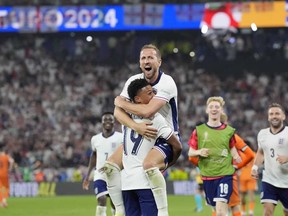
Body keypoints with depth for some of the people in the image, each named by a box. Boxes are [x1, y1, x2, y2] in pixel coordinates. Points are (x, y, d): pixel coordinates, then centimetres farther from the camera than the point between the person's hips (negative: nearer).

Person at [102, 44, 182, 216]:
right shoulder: (133, 81, 1)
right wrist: (136, 126, -29)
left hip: (166, 139, -7)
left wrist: (121, 102, -13)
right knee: (110, 166, -9)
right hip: (141, 137, 7)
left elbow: (148, 111, -30)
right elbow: (118, 111, -9)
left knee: (149, 165, -37)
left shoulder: (167, 83, -18)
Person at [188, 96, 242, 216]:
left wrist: (236, 157, -3)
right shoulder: (199, 130, 3)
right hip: (207, 175, 2)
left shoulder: (228, 130, 4)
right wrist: (199, 152, -16)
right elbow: (190, 152, 5)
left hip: (225, 174, -2)